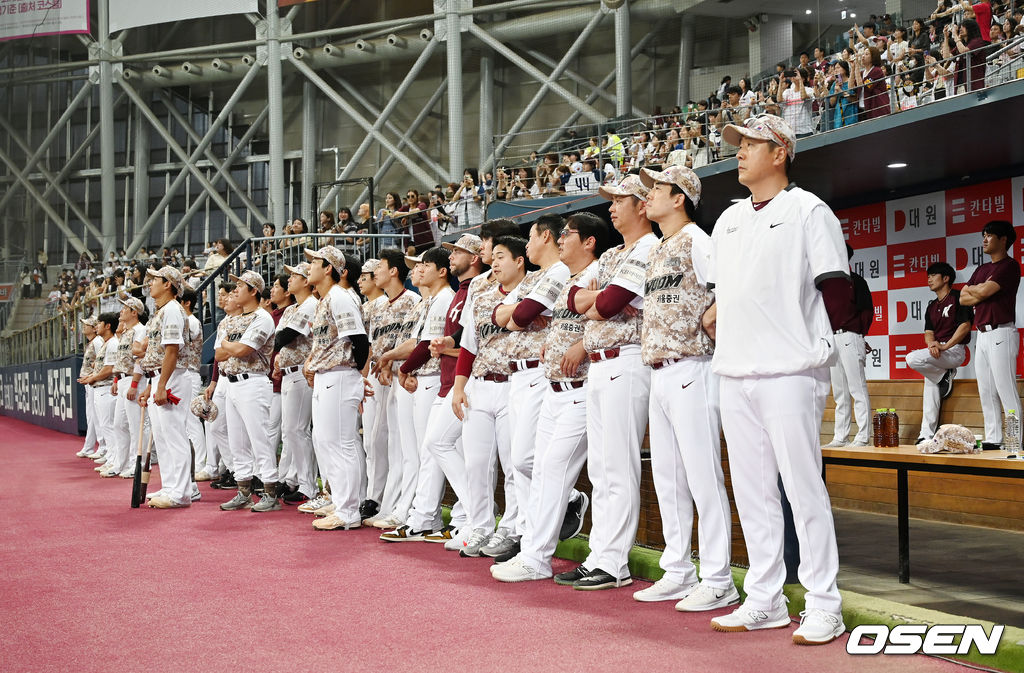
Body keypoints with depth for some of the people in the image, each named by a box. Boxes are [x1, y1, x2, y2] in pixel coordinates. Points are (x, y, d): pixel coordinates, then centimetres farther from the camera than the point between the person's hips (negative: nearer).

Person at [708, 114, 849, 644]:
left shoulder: (808, 211, -2)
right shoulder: (729, 220, 19)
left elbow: (838, 295, -6)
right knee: (752, 491, 9)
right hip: (735, 375, 7)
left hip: (790, 374, -7)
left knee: (804, 488, -6)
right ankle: (765, 601, 17)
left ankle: (824, 605, 0)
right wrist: (719, 326, 10)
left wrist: (802, 341, -4)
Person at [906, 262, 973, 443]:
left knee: (913, 359, -27)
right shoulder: (932, 307, 22)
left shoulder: (958, 298, -1)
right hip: (935, 353, 7)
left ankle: (946, 376, -6)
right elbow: (928, 332, 14)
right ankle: (927, 435, -8)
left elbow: (965, 326, -10)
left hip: (955, 350, -7)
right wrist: (932, 344, -11)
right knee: (931, 387, -6)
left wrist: (944, 346, -18)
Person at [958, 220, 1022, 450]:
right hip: (982, 334, 9)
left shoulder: (1009, 265, -6)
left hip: (1000, 334, -9)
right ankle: (993, 439, 10)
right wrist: (982, 293, -5)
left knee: (1006, 390, -11)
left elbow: (985, 291, -17)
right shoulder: (982, 269, 20)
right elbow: (963, 298, 13)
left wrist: (972, 289, 4)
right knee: (986, 392, 7)